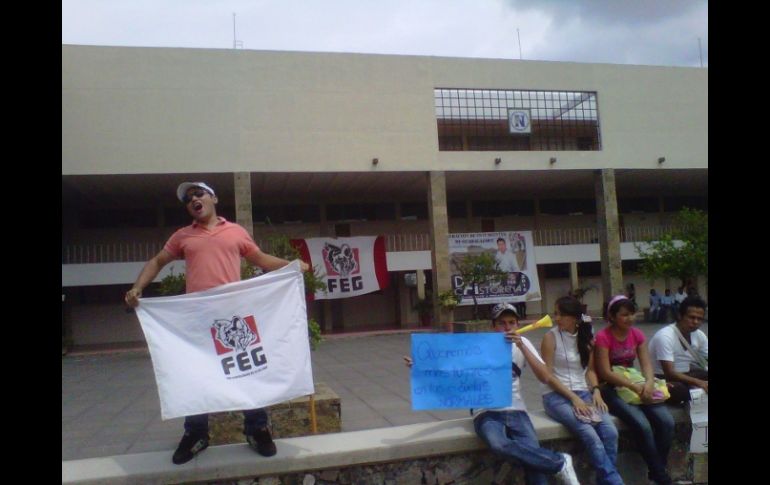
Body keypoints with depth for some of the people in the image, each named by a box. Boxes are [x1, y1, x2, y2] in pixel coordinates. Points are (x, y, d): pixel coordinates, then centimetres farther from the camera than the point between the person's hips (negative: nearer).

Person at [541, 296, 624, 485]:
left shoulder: (587, 337, 8)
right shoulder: (551, 337, -6)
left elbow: (590, 369, 13)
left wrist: (596, 391, -6)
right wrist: (573, 398, -15)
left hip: (584, 393, 5)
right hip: (556, 395, -4)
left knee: (611, 432, -20)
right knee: (590, 435, -26)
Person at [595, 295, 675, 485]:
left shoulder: (637, 334, 7)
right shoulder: (603, 337, -12)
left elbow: (646, 364, -1)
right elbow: (605, 373, -17)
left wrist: (649, 384, -22)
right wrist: (635, 387, -23)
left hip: (639, 386, 6)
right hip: (612, 390, -6)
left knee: (667, 422, -17)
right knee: (642, 425, -27)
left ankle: (658, 469, 1)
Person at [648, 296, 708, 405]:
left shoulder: (699, 335, -3)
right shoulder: (665, 336, -26)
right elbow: (669, 373, -29)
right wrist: (699, 383, -39)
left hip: (685, 374, 7)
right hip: (663, 379, -7)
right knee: (680, 390, -37)